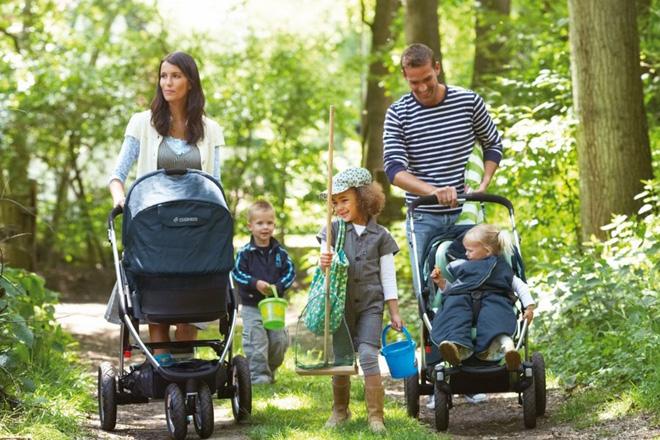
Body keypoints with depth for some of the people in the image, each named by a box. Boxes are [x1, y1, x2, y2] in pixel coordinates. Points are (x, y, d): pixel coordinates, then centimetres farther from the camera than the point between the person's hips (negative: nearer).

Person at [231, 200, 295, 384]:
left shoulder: (280, 252, 2)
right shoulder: (245, 253, -7)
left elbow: (290, 272, 2)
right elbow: (237, 273, -8)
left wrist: (278, 287, -15)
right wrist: (255, 283, -22)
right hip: (251, 306, -3)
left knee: (279, 341, 7)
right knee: (256, 343, -6)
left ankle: (270, 371, 28)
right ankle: (259, 376, 1)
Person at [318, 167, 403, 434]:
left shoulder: (380, 235, 1)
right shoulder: (333, 230, 3)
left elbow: (388, 277, 4)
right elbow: (327, 265, -4)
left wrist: (394, 312, 3)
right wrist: (323, 263, -29)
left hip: (370, 304, -2)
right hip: (340, 304, 2)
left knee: (368, 354, -15)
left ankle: (375, 416, -9)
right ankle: (340, 410, 25)